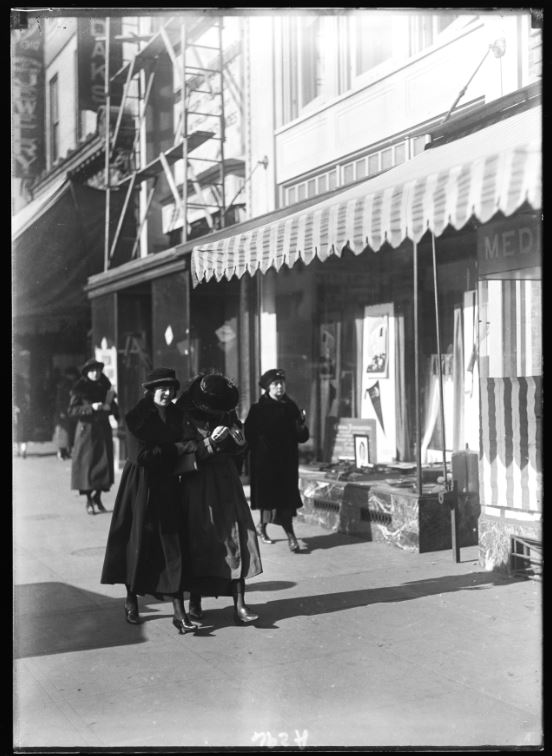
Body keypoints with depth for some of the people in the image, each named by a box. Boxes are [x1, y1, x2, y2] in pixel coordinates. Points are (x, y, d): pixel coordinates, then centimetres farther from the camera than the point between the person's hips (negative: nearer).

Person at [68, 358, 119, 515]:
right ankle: (89, 501, 7)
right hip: (87, 429, -4)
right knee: (87, 463, -4)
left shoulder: (105, 388, 9)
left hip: (103, 430, 4)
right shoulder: (79, 390, -3)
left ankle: (97, 496, 20)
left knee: (105, 464, 2)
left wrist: (109, 406, -10)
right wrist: (91, 408, -19)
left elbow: (114, 408, 13)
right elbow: (71, 410, -9)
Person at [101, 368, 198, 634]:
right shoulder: (137, 417, -9)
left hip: (168, 486, 4)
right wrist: (184, 448, -18)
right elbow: (142, 455, -18)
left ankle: (179, 613, -3)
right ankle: (131, 601, 31)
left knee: (173, 546, -2)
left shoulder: (176, 415, 6)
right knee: (138, 543, 9)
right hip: (141, 486, -4)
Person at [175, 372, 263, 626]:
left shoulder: (227, 415, 4)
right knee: (199, 542, 1)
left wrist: (239, 441, -8)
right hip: (199, 488, -3)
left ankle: (239, 604, -6)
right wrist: (211, 441, -23)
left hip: (227, 483, 3)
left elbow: (239, 452, 14)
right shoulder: (186, 418, -9)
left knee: (236, 538, -6)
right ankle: (195, 602, 17)